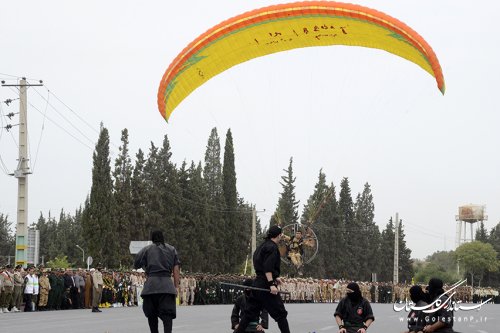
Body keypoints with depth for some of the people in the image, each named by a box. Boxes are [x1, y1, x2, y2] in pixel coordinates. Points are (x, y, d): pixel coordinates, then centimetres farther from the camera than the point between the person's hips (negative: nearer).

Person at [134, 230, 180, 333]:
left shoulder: (146, 249, 8)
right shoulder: (172, 249, 13)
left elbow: (136, 265, 10)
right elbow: (176, 270, 8)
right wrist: (176, 287, 8)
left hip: (151, 285, 0)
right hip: (167, 285, 1)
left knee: (151, 314, 14)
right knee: (167, 313, -7)